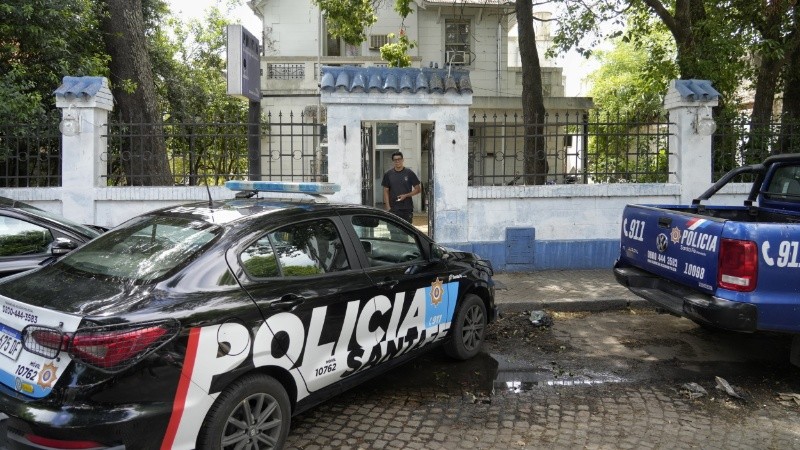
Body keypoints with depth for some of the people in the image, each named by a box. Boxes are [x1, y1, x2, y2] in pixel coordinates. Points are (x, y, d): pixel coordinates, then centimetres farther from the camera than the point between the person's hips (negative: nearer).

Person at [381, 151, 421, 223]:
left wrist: (406, 195, -11)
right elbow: (386, 191, 6)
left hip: (407, 208, 0)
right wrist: (388, 207, -3)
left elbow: (417, 189, 3)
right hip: (393, 209, 0)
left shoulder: (409, 173, 2)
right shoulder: (388, 174, 5)